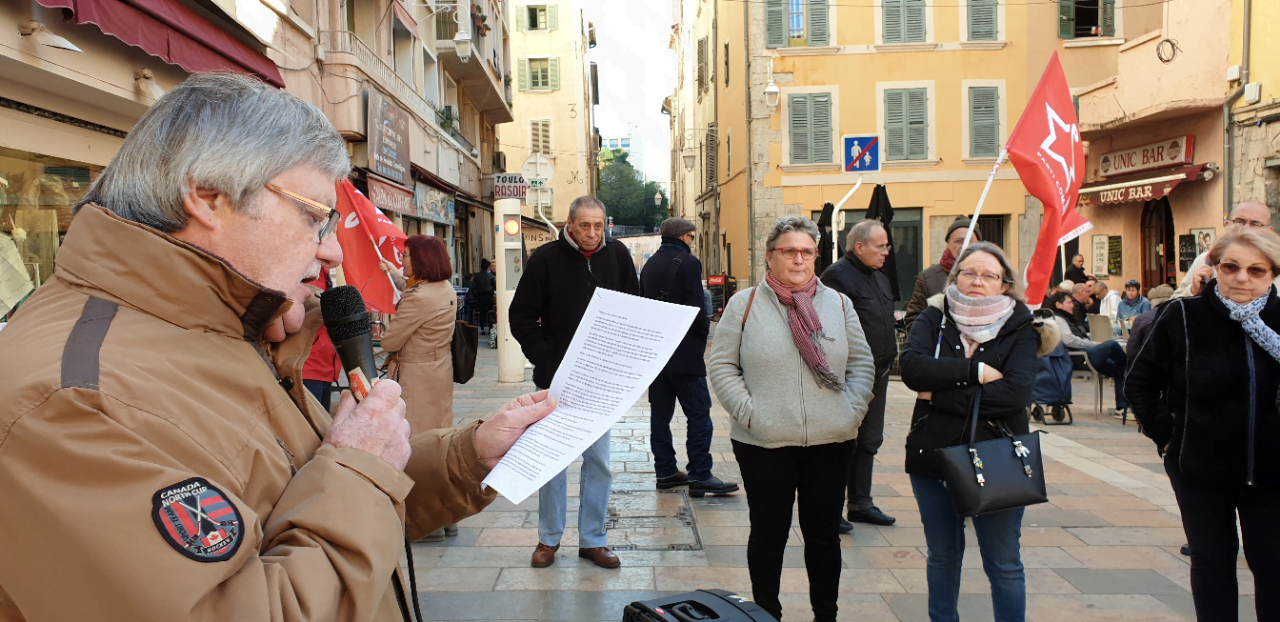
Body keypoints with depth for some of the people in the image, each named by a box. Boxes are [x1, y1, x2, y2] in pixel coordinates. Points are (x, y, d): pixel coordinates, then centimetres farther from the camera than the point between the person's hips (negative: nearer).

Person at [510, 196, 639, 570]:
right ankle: (549, 538, 21)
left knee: (599, 461, 8)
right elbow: (521, 316, -3)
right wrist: (544, 360, -12)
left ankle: (593, 539, 20)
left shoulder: (617, 255, 1)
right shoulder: (546, 259, -6)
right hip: (557, 378, -2)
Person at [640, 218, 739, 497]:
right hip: (684, 352, -8)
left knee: (660, 413, 10)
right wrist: (705, 329, -1)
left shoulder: (649, 265, 13)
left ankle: (665, 471, 16)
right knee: (699, 414, -3)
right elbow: (694, 308, -17)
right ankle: (700, 475, -4)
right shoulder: (688, 262, -11)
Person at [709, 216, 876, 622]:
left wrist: (852, 411, -3)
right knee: (769, 533, 11)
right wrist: (748, 413, -11)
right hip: (763, 444, -2)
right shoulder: (745, 304, -1)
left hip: (831, 442, 2)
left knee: (824, 535, 13)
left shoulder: (838, 304, 6)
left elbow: (862, 364, 9)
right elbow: (722, 366, -2)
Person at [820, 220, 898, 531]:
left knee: (869, 441, 16)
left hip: (877, 375, 9)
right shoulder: (837, 276, -14)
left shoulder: (880, 279, 16)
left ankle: (860, 503, 28)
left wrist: (887, 361, 17)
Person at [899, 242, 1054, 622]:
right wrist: (976, 371, -20)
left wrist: (942, 395, -18)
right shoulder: (933, 318, 2)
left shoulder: (1020, 328, -2)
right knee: (942, 556, 17)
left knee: (1003, 563, 9)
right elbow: (912, 366, -17)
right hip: (934, 457, 2)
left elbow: (1016, 392, -19)